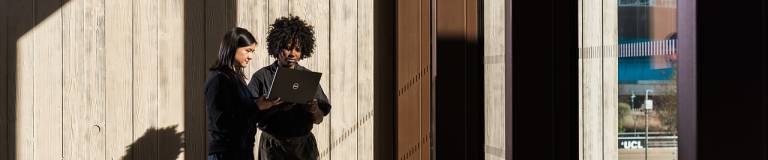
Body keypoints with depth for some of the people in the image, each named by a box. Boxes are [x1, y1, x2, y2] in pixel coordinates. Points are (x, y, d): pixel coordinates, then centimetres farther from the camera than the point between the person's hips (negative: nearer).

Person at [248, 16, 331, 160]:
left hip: (303, 146, 2)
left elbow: (319, 119, 8)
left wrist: (313, 109, -14)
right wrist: (277, 107, -21)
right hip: (273, 146, -2)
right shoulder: (262, 77, 1)